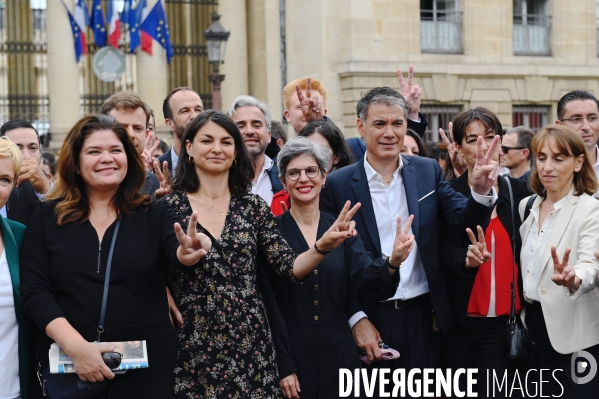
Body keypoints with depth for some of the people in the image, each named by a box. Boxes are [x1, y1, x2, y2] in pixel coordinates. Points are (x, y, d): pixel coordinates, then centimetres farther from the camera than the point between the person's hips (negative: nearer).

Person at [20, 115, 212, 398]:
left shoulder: (155, 214, 2)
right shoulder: (47, 217, 3)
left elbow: (175, 251, -16)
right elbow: (34, 292, -3)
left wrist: (188, 253, -40)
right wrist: (75, 346, -17)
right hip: (67, 365, 0)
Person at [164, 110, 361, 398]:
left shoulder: (253, 206, 4)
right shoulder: (170, 206, -2)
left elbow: (289, 267, -2)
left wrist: (323, 245, -19)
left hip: (249, 343, 2)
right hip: (193, 347, -2)